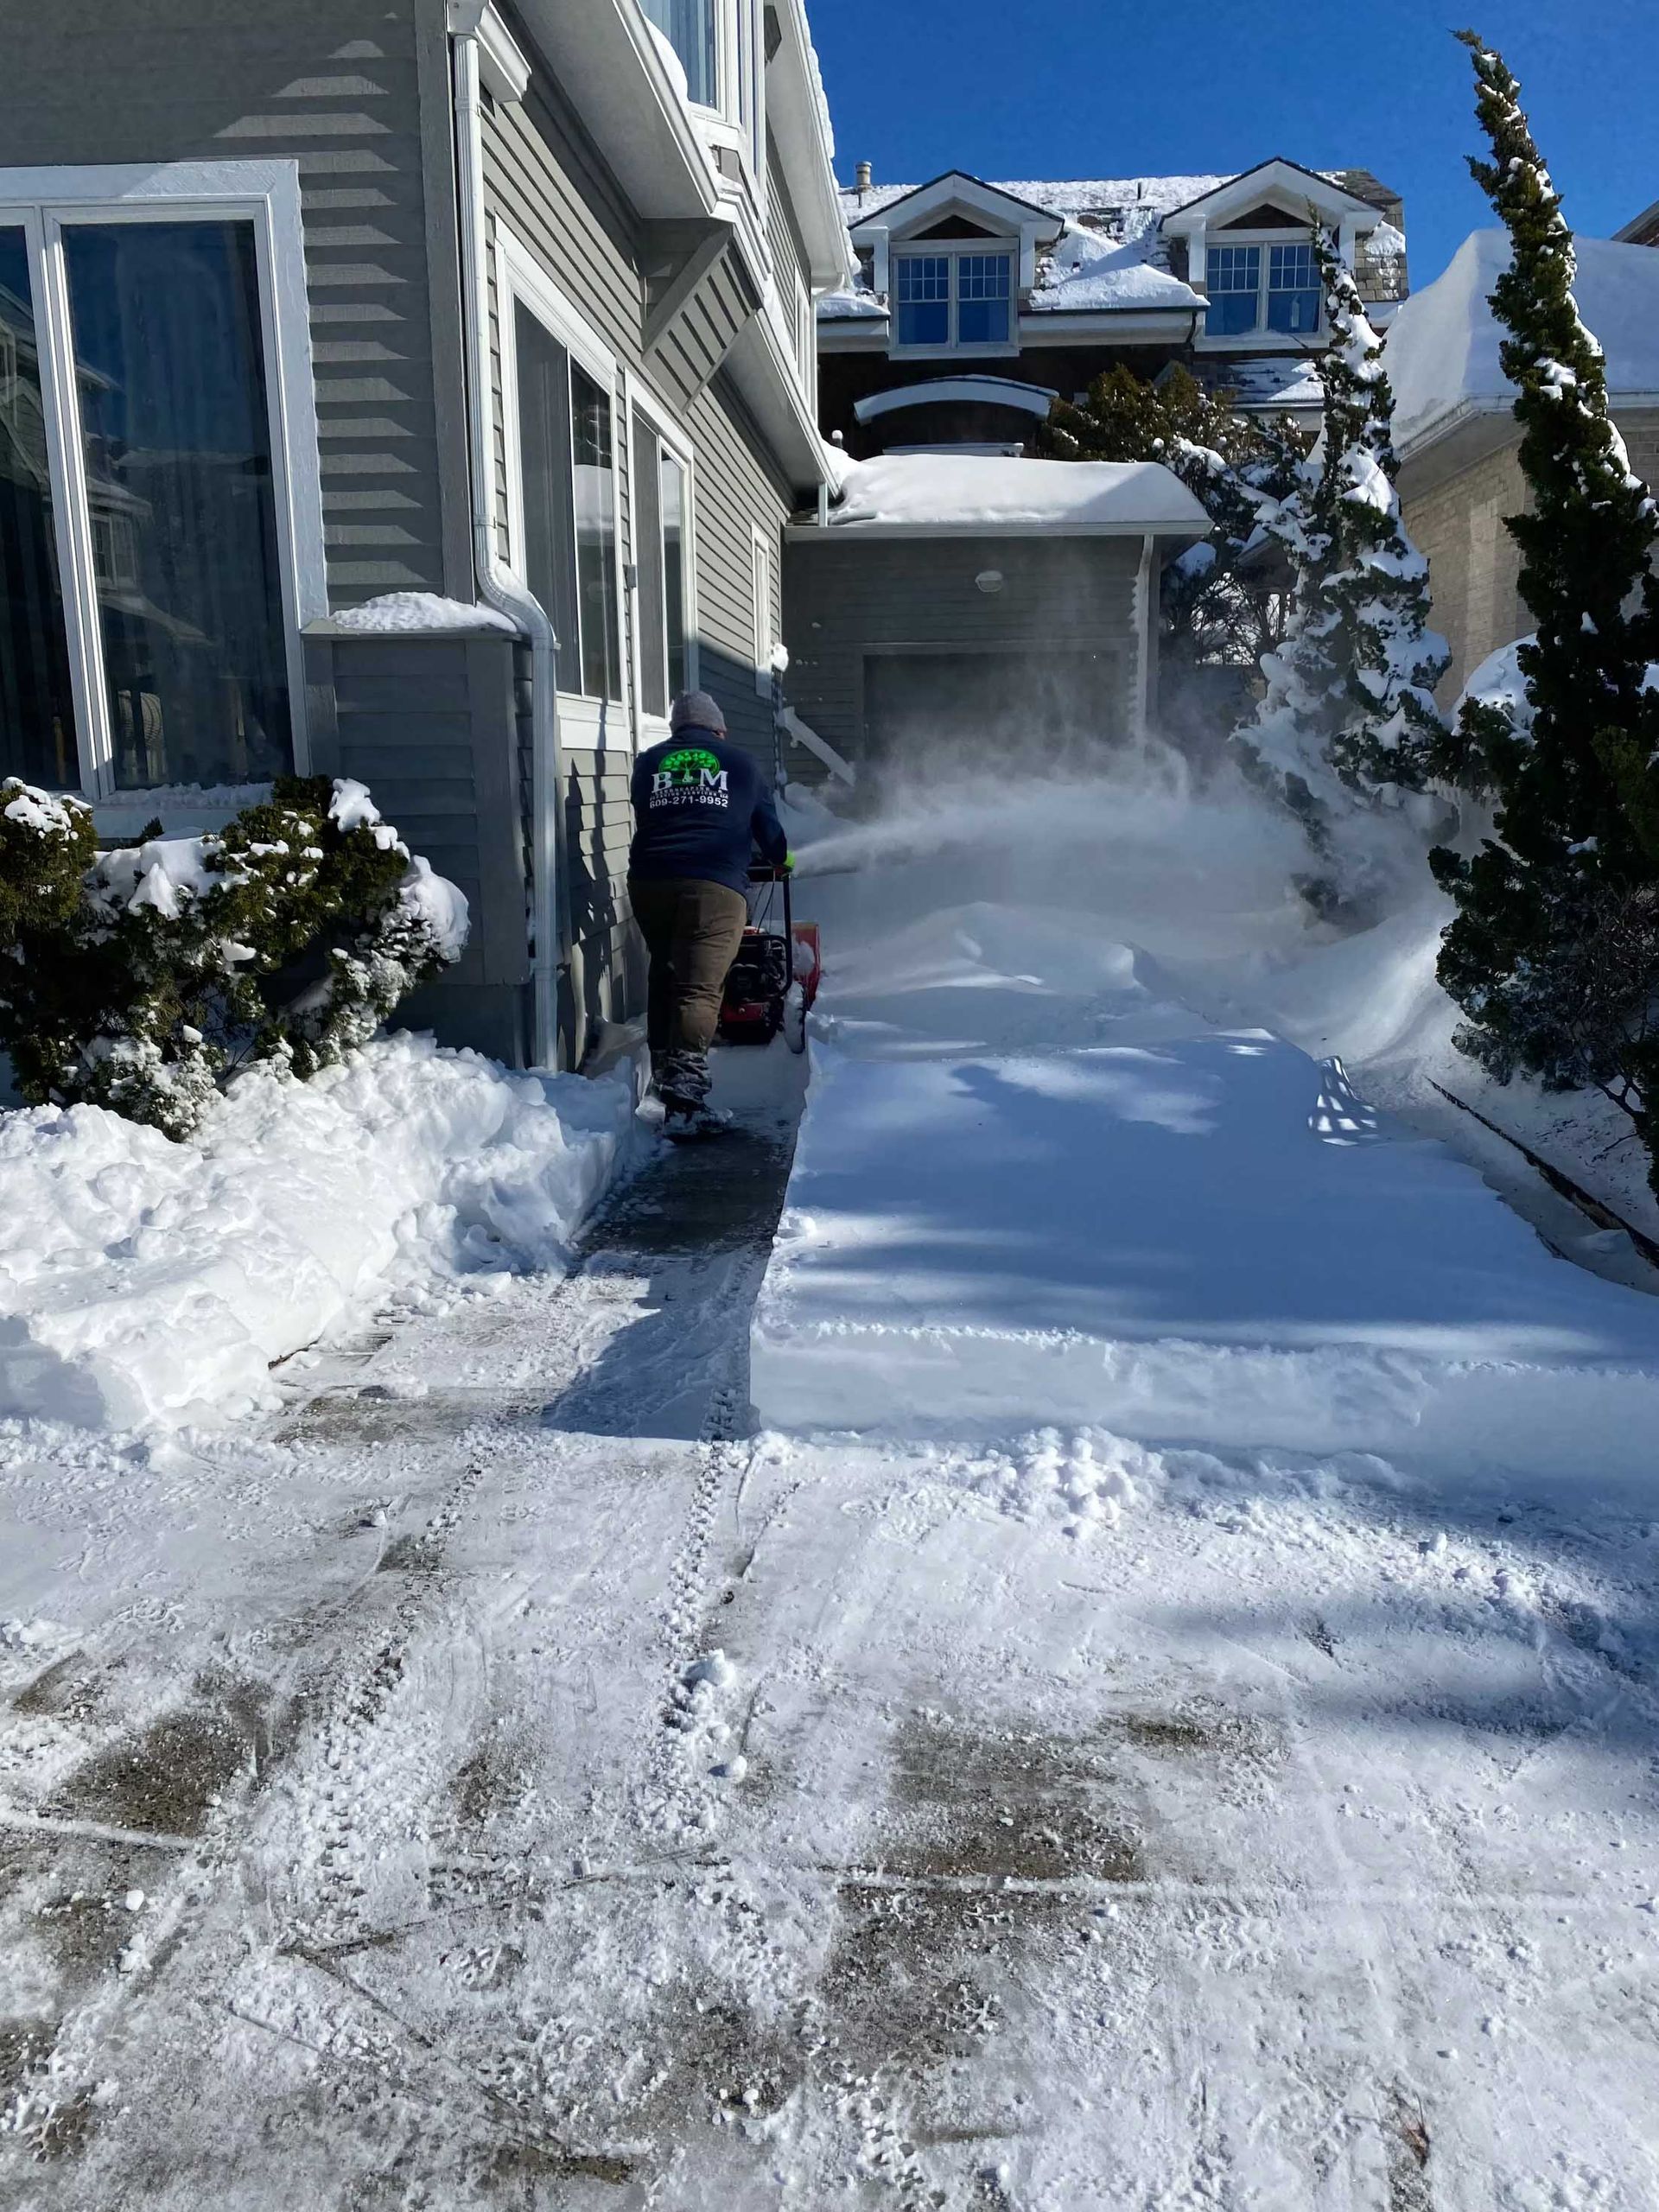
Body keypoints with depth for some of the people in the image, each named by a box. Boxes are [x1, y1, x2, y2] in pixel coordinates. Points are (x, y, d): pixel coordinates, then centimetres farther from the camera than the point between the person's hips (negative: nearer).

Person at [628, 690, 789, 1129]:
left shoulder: (648, 763, 19)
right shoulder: (738, 762, 16)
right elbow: (766, 822, 25)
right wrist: (781, 858, 47)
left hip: (650, 882, 3)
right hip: (715, 886, -3)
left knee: (664, 978, 21)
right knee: (699, 988, -11)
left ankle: (664, 1073, 27)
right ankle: (685, 1093, -23)